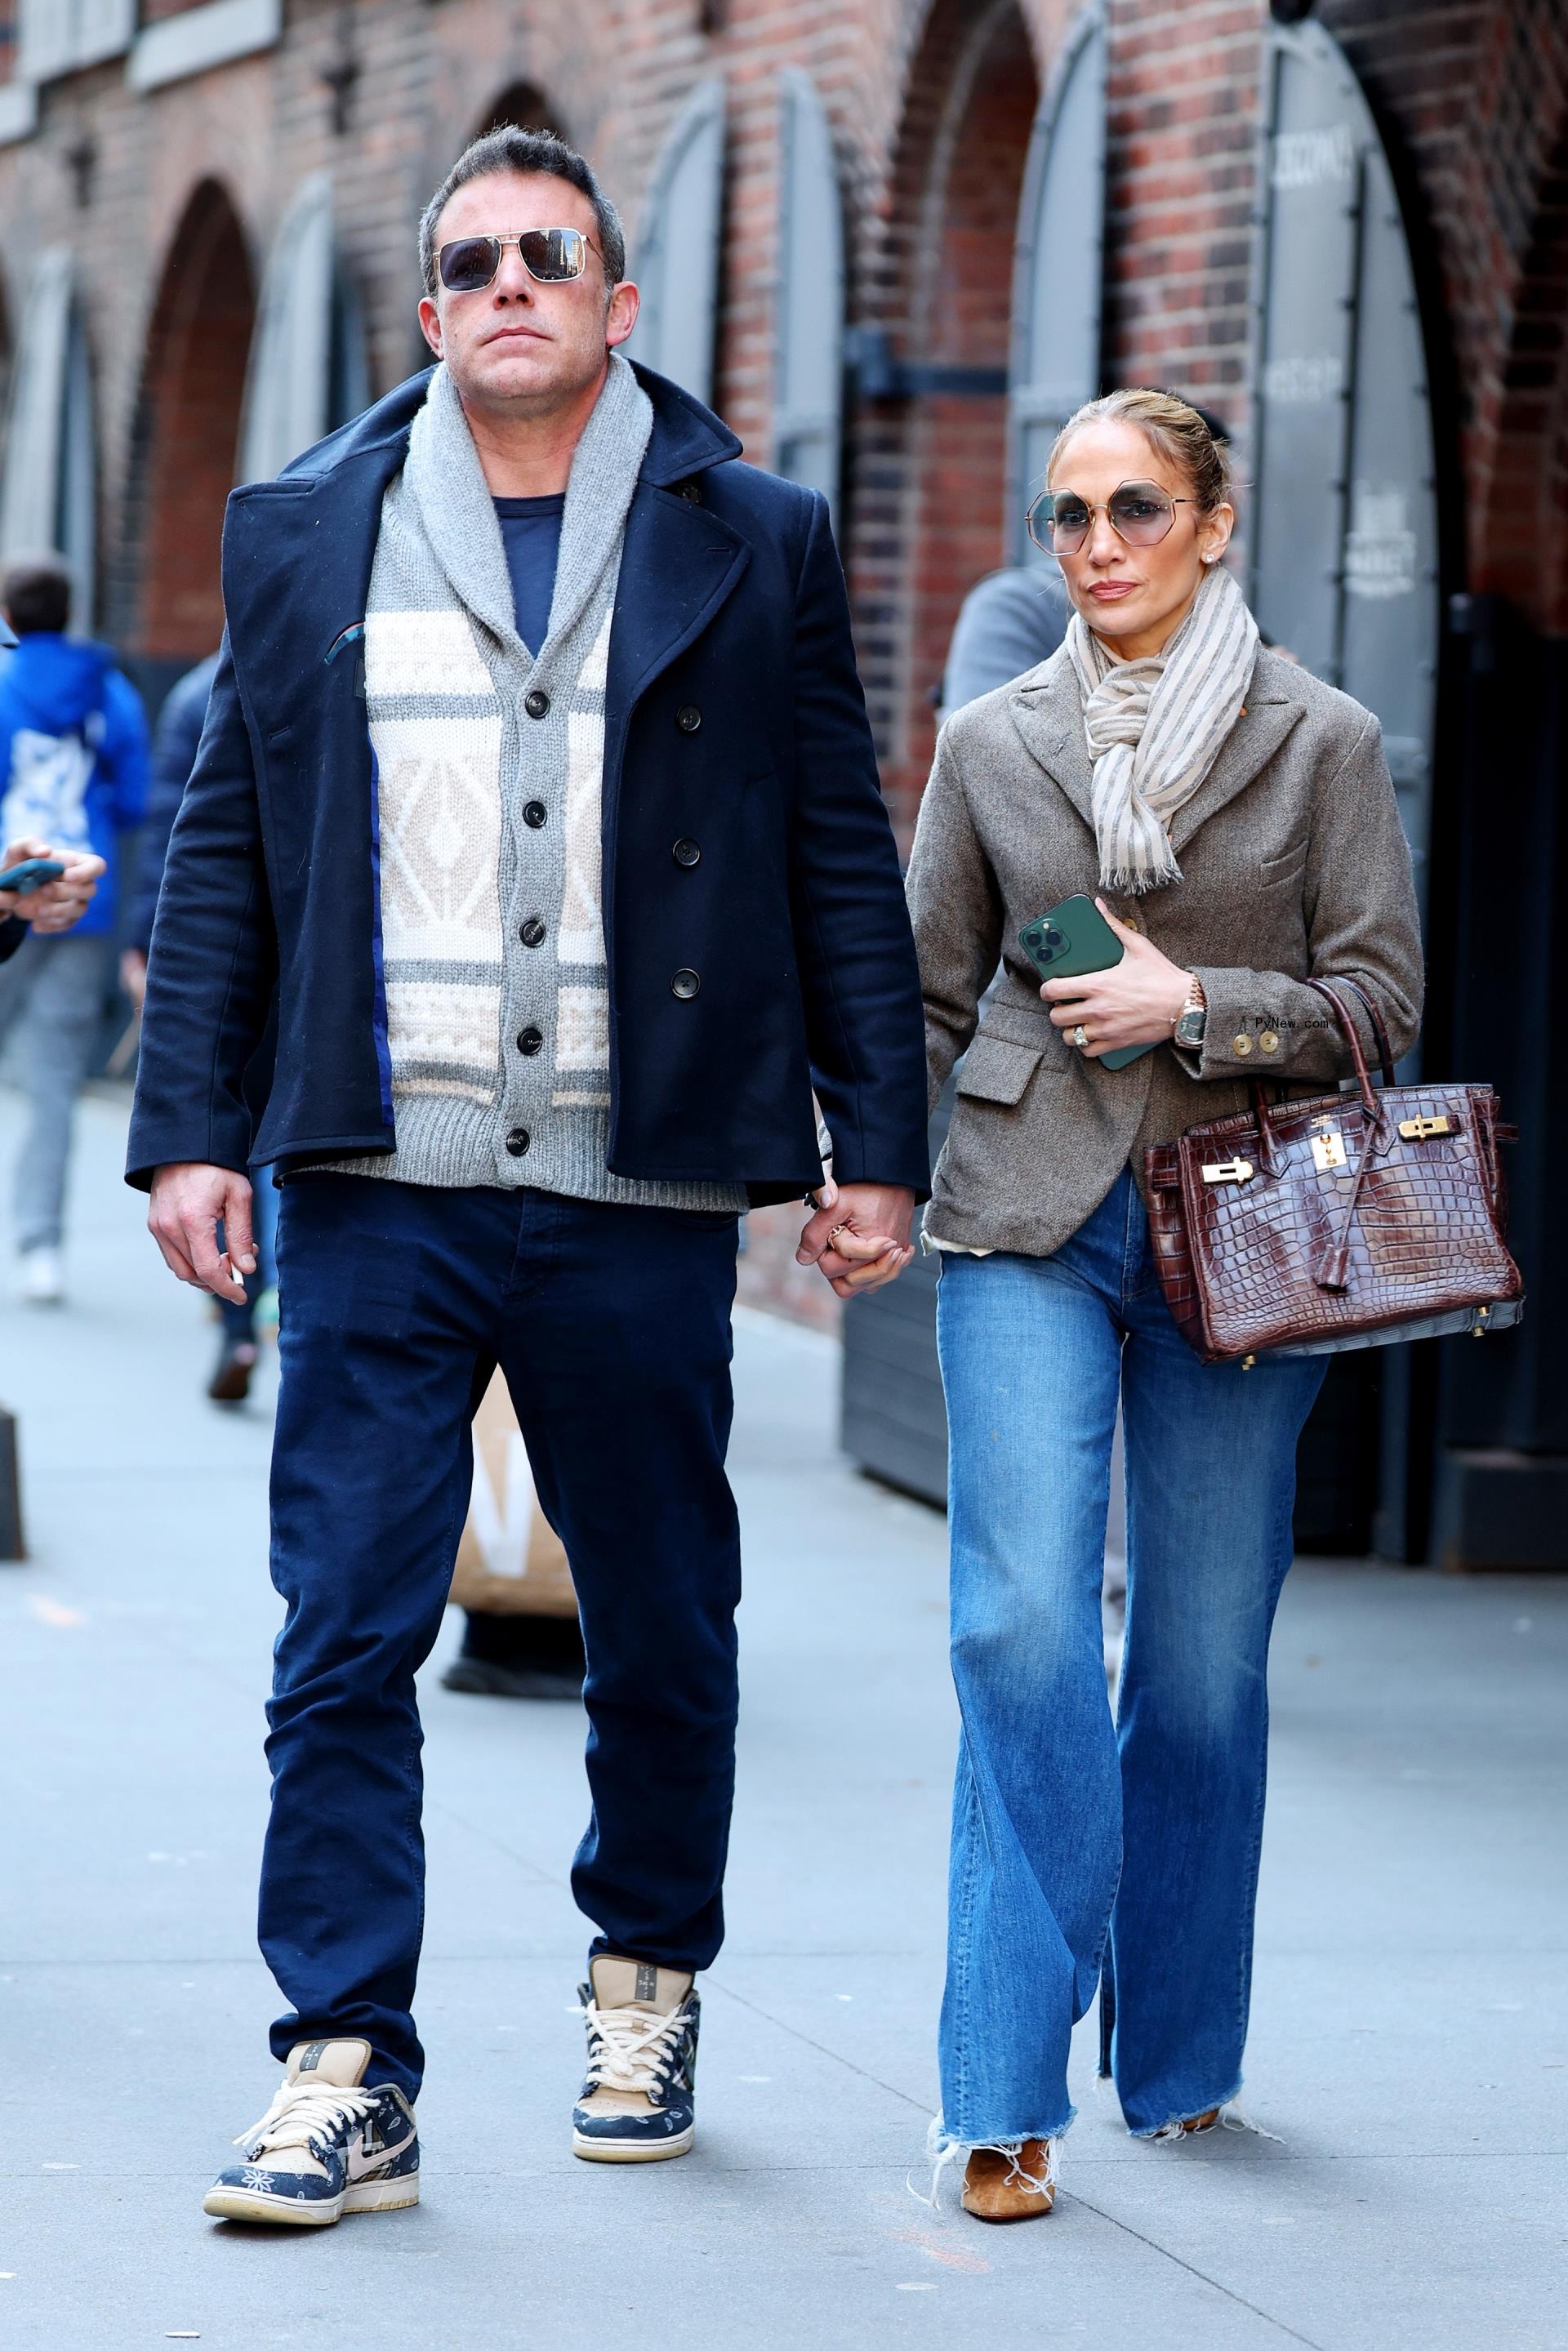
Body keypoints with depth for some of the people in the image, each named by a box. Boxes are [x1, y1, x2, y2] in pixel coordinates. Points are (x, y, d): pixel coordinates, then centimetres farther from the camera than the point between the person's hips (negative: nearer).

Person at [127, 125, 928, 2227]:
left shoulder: (753, 546, 6)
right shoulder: (304, 536, 9)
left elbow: (841, 863, 7)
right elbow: (224, 852, 9)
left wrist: (875, 1146, 3)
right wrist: (191, 1127, 2)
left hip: (640, 1193, 0)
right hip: (380, 1186, 0)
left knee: (662, 1630, 11)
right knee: (344, 1637, -4)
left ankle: (647, 1985, 31)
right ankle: (349, 2072, 0)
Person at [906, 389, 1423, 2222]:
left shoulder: (1319, 743, 4)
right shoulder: (991, 745, 8)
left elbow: (1380, 992, 2)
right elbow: (927, 995, 13)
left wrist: (1196, 1001, -10)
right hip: (1030, 1218, 0)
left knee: (1205, 1661, 5)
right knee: (1022, 1629, -12)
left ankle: (1177, 2056, 22)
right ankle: (1009, 2092, -11)